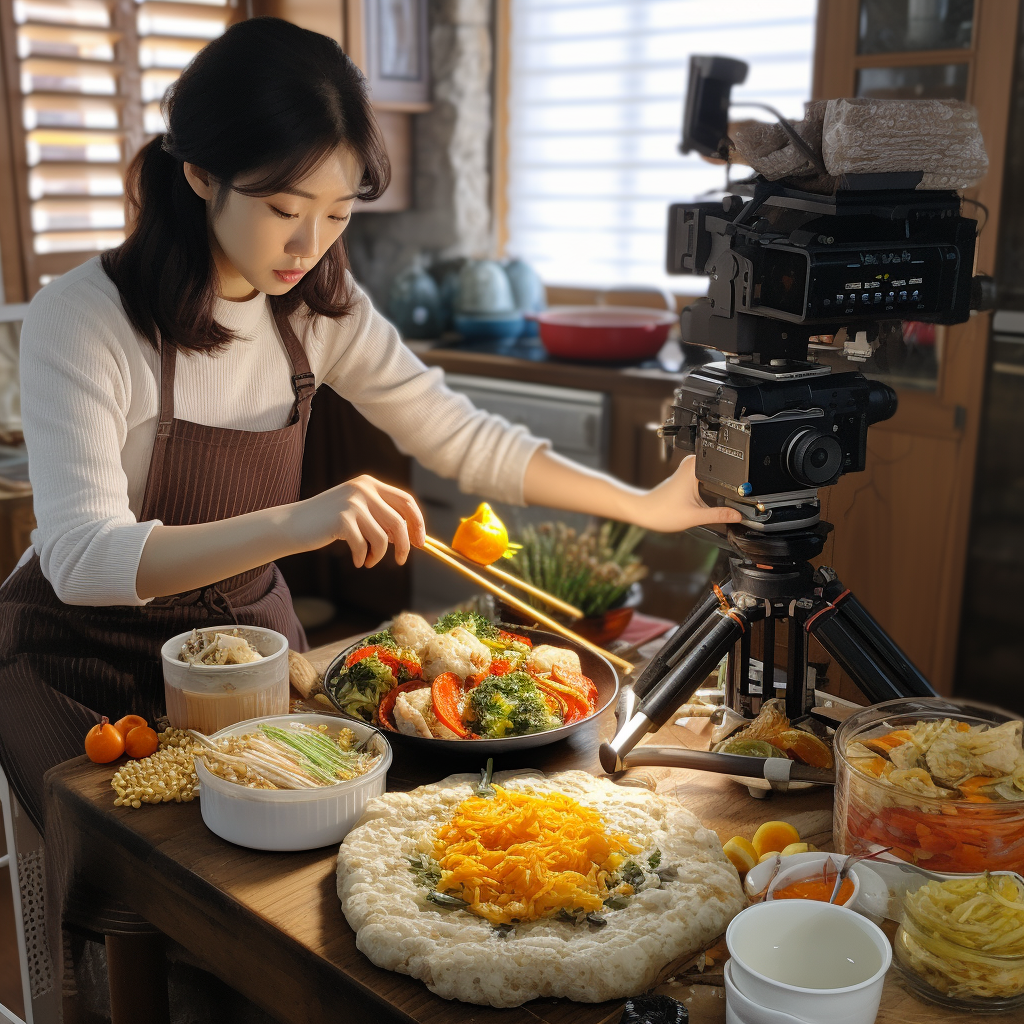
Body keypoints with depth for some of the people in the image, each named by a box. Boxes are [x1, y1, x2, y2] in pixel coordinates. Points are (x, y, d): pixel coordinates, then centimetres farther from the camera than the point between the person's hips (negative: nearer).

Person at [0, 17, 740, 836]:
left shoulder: (320, 308, -6)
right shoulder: (82, 318, -22)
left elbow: (458, 436, -1)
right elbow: (82, 556, -31)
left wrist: (645, 506, -7)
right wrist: (294, 524, -47)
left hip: (249, 631, 4)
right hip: (87, 657, -4)